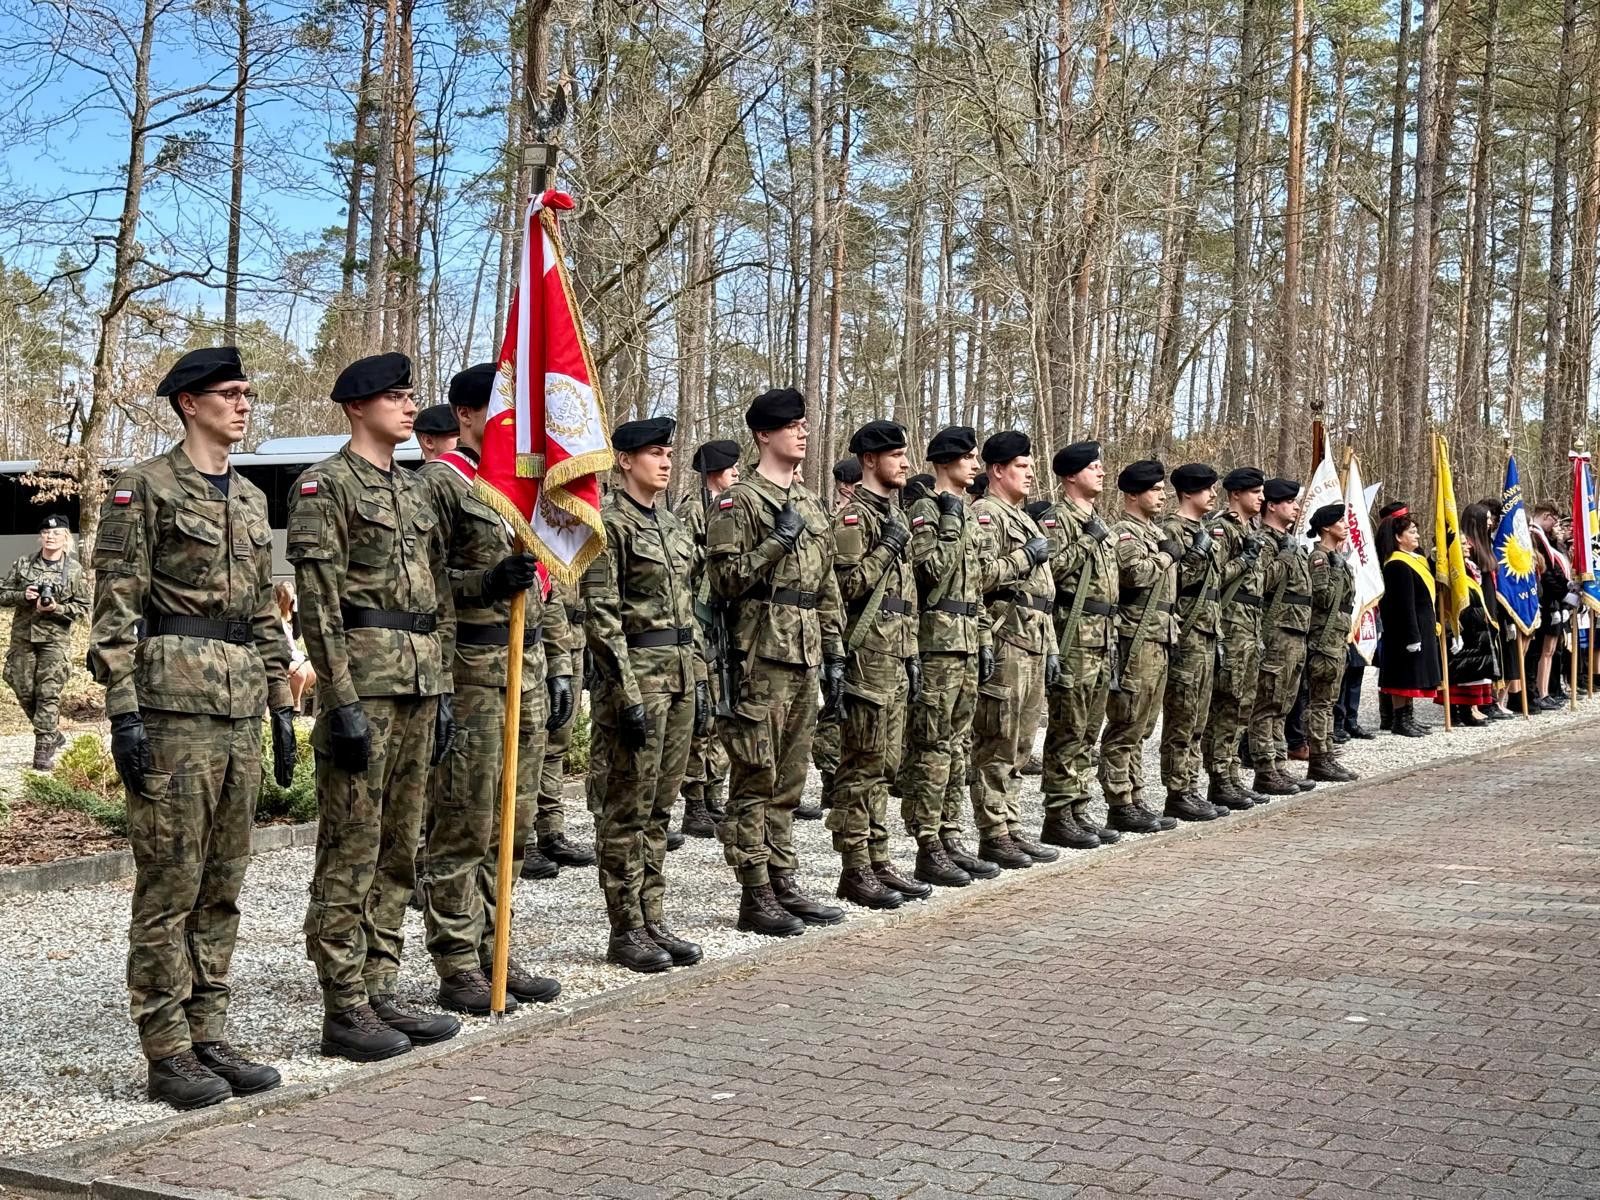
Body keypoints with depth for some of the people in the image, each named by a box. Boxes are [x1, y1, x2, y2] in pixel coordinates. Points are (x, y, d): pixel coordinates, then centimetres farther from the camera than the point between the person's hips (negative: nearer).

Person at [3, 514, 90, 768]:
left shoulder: (74, 570, -1)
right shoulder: (22, 564, 6)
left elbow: (82, 608, -1)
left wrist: (55, 608, -17)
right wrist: (23, 596, -12)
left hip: (55, 639, -3)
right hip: (22, 636, 3)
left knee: (49, 694, -9)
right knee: (25, 692, 7)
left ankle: (43, 751, -7)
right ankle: (53, 735, 27)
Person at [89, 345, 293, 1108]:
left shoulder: (250, 499, 17)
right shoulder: (144, 488, -4)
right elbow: (115, 609, -9)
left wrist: (281, 705, 16)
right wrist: (122, 711, -16)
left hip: (241, 712, 7)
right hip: (172, 707, -7)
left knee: (221, 887, 10)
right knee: (169, 886, -2)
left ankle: (208, 1039, 19)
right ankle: (167, 1054, 6)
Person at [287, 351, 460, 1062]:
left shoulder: (415, 492, 18)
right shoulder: (324, 486, -6)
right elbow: (318, 604, -13)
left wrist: (442, 693, 14)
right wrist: (344, 704, -18)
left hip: (419, 684, 8)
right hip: (363, 680, -8)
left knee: (399, 847, 11)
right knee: (351, 850, -3)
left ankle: (380, 993, 20)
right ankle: (344, 1011, 4)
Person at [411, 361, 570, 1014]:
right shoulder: (438, 483, -6)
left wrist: (558, 666, 15)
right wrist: (488, 581, -25)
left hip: (527, 671, 8)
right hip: (469, 673, -8)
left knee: (513, 827, 12)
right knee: (461, 830, -2)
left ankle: (494, 952, 22)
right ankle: (458, 968, 6)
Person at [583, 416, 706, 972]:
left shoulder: (673, 525, 15)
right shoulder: (609, 524, -9)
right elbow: (601, 616, -15)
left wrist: (699, 681, 13)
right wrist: (628, 696, -18)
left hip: (679, 674, 8)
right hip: (636, 671, -8)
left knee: (659, 805, 12)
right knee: (627, 807, -1)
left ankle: (653, 920, 19)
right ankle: (626, 930, 7)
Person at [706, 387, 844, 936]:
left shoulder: (812, 506, 18)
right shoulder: (740, 500, -5)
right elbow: (724, 578, -13)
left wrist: (834, 655, 16)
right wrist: (777, 543, -19)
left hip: (804, 661, 8)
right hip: (761, 658, -8)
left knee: (789, 779, 12)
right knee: (755, 780, -3)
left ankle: (783, 883, 20)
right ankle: (755, 896, 2)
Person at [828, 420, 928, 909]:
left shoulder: (893, 515, 19)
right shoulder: (854, 516, -9)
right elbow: (845, 586, -18)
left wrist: (912, 654, 18)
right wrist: (885, 549, -17)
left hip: (895, 660, 9)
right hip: (866, 657, -9)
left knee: (882, 766, 12)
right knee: (860, 767, -5)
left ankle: (877, 860, 18)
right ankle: (854, 870, 0)